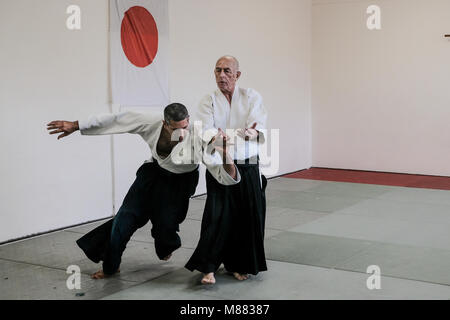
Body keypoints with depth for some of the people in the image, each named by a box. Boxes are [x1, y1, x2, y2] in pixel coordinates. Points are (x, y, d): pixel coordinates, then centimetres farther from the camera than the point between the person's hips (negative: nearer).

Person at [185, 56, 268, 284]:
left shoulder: (251, 97, 3)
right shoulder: (208, 102, 2)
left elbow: (258, 124, -13)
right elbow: (207, 130, -14)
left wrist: (253, 132, -37)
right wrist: (215, 138, -38)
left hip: (248, 168, 1)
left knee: (248, 218, 4)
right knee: (217, 216, -12)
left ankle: (238, 265, 23)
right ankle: (208, 267, 0)